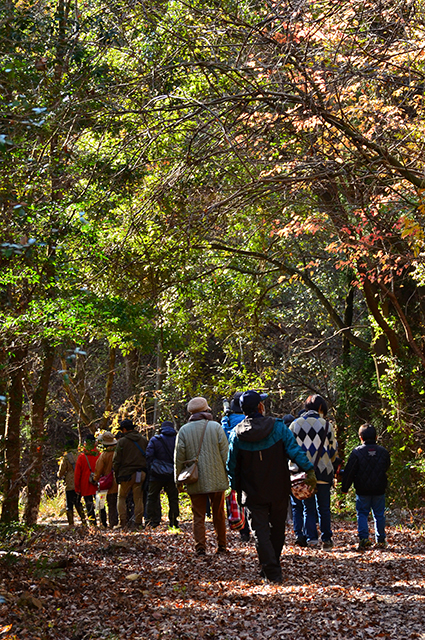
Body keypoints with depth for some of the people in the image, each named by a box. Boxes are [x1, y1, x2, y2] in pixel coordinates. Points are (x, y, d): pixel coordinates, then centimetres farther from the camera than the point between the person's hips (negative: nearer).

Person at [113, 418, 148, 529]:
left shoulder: (122, 441, -6)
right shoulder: (143, 439, 7)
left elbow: (116, 461, -4)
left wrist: (117, 475, 5)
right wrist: (145, 470, 14)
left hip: (126, 474, -3)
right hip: (140, 473, 3)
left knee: (121, 497, 10)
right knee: (138, 498, 8)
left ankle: (123, 522, 2)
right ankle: (138, 522, 5)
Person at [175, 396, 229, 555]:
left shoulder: (184, 431, -2)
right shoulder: (216, 427, -4)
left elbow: (179, 458, 1)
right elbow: (225, 453, -3)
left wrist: (178, 480, 10)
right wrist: (228, 475, 7)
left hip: (195, 482, 0)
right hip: (217, 479, 0)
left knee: (198, 516, 5)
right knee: (219, 515, 12)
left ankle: (200, 547, 1)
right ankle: (221, 546, 18)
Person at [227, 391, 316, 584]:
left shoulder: (236, 434, -3)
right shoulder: (278, 427, -8)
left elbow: (232, 465, 4)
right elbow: (294, 450, -15)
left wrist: (236, 488, 15)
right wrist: (308, 469, -14)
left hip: (253, 493, 0)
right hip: (279, 491, 1)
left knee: (260, 532, 1)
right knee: (277, 530, 17)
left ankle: (272, 573, -10)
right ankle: (271, 568, 28)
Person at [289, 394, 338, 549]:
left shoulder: (295, 424, 2)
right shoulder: (326, 425, -2)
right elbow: (333, 451, 5)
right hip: (323, 473, -1)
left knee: (308, 507, 9)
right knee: (324, 507, 10)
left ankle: (311, 537, -3)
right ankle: (326, 539, 11)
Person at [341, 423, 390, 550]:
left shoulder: (356, 452, -8)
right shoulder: (383, 452, 1)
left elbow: (349, 472, -7)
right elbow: (386, 467, 17)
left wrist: (344, 488, 2)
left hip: (362, 491, -2)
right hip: (379, 490, 2)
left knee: (362, 514, 6)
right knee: (379, 515, 12)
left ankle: (364, 538, -7)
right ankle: (381, 540, 16)